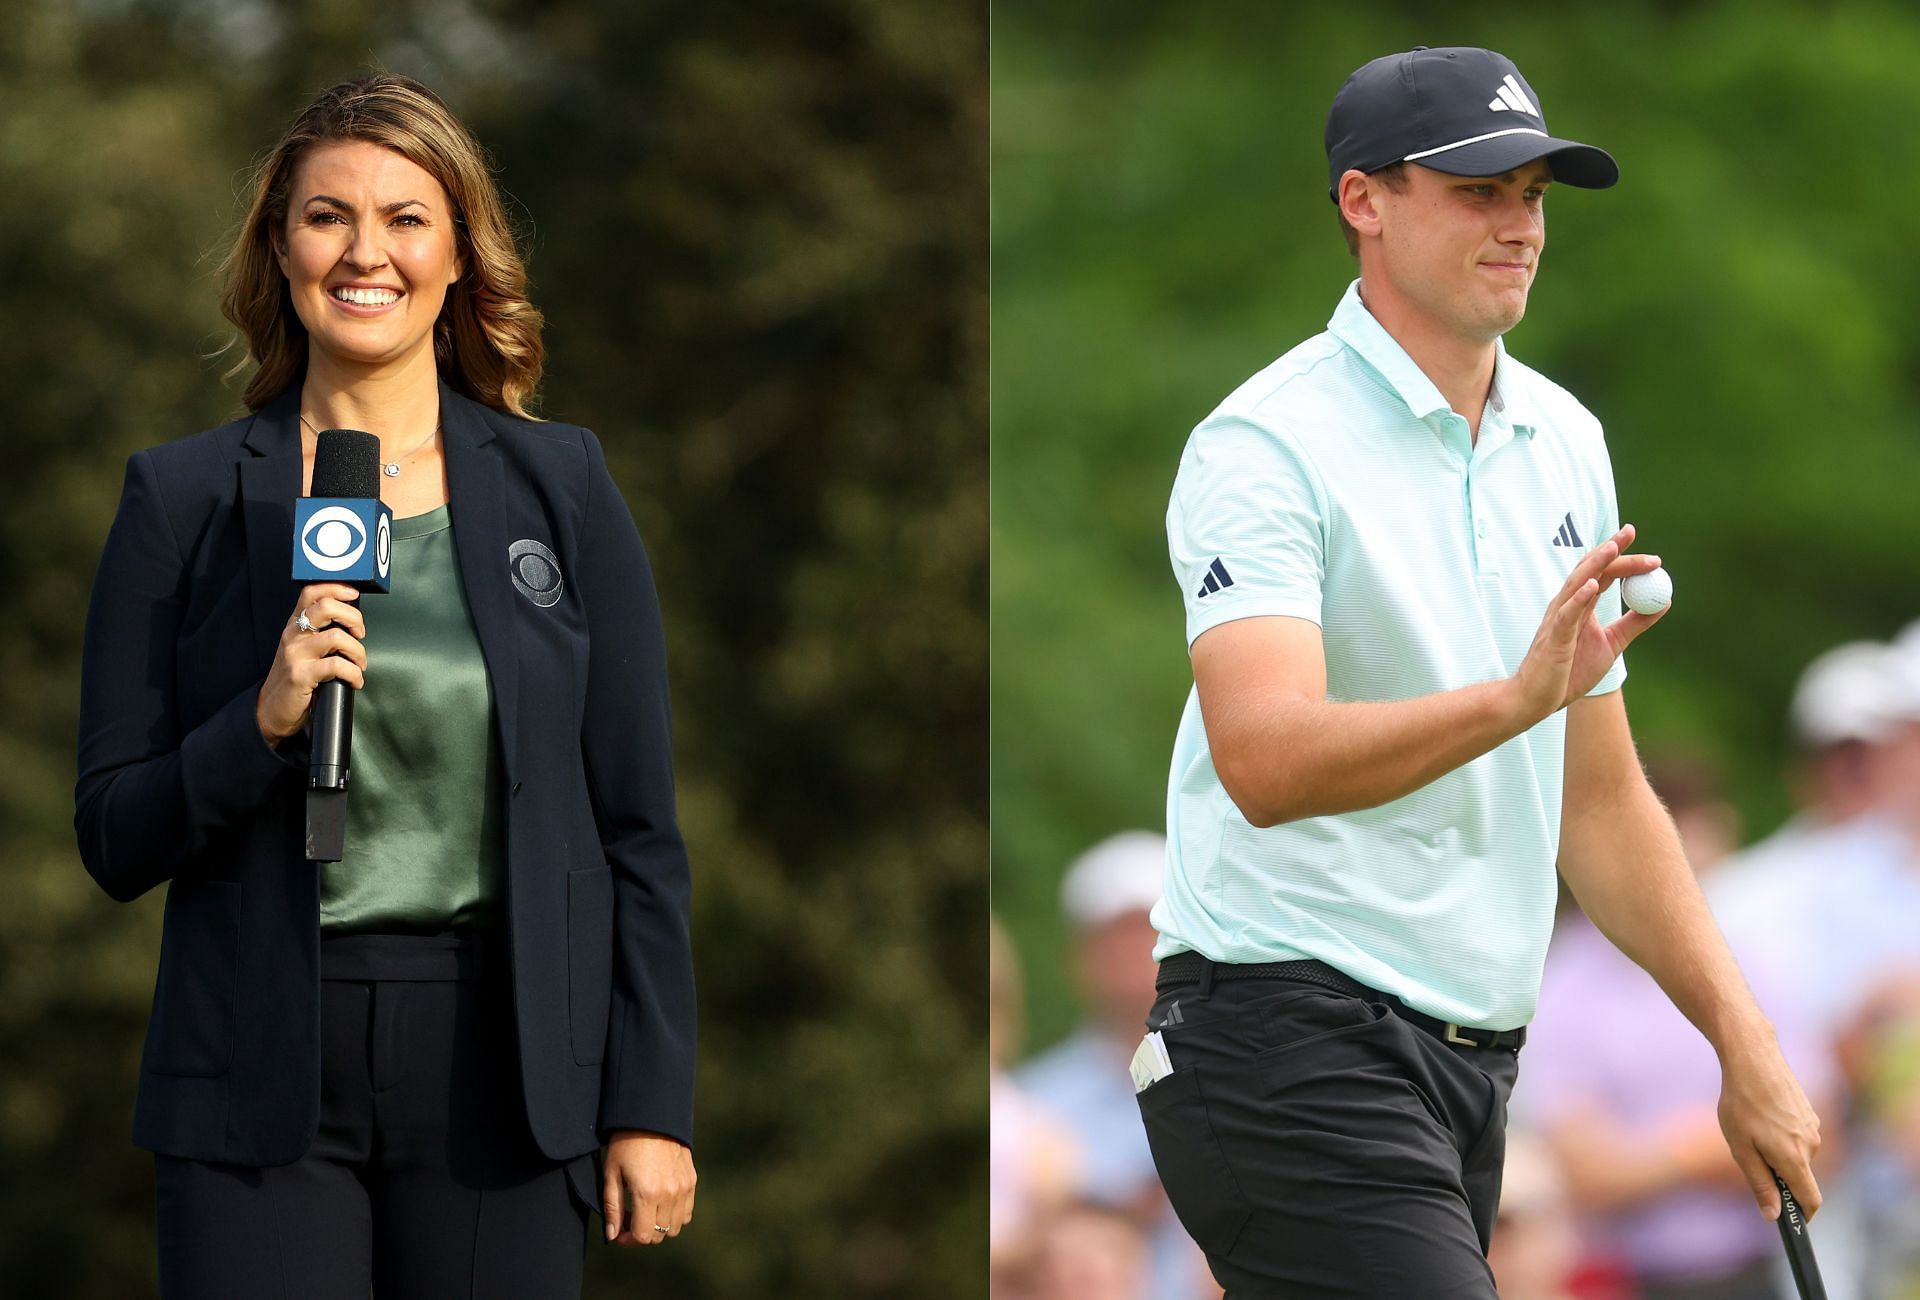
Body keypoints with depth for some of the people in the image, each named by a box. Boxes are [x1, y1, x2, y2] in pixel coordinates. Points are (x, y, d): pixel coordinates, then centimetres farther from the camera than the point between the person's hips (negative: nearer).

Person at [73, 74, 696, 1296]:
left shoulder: (563, 487, 6)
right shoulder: (184, 499, 4)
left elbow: (639, 832, 6)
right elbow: (115, 840, 3)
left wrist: (651, 1106, 0)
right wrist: (264, 725, -15)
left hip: (497, 1071, 1)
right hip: (261, 1079, 0)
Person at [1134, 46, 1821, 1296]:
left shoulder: (1565, 442, 15)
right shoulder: (1271, 445, -11)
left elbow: (1598, 796, 22)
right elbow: (1264, 761, -26)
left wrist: (1744, 1044, 17)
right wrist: (1517, 697, -40)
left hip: (1471, 1062, 8)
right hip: (1292, 1040, -8)